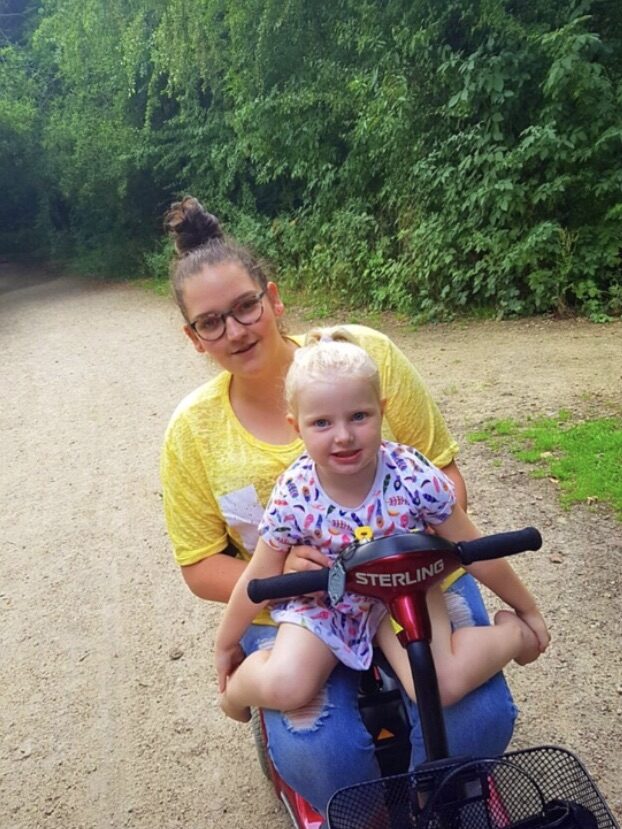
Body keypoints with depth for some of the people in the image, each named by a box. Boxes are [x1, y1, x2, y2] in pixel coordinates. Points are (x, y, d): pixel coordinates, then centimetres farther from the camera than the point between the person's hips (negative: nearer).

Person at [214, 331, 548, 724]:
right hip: (323, 603, 1)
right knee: (284, 689, -23)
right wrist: (226, 646, 5)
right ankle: (234, 688, 12)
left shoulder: (415, 478, -27)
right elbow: (258, 580, -7)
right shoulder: (294, 497, -24)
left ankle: (513, 632, 8)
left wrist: (529, 611, 2)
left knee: (441, 688, -22)